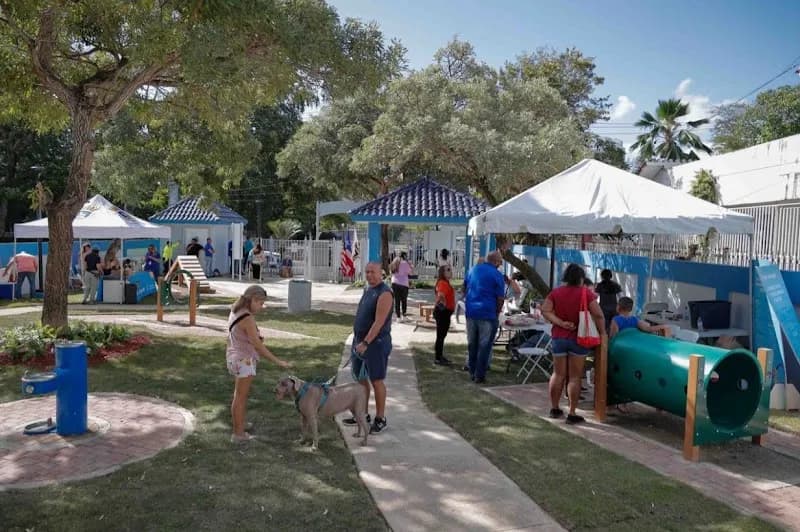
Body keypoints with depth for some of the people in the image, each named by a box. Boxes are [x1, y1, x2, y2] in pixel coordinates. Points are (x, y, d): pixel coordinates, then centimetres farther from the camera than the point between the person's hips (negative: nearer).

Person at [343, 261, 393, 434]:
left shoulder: (384, 293, -16)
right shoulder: (367, 289, 11)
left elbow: (379, 322, -22)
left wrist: (365, 343, -26)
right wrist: (358, 341, 16)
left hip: (376, 342, -8)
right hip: (360, 340, 9)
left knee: (376, 381, -1)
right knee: (361, 378, 14)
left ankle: (380, 419, 11)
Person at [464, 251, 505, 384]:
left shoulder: (473, 269, 10)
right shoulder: (497, 275, -8)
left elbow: (467, 289, 18)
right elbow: (500, 299, -7)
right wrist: (496, 313, 7)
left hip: (471, 312, 6)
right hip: (487, 314, -6)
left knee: (472, 344, 14)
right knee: (484, 345, 2)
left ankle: (472, 372, 21)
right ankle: (479, 375, 5)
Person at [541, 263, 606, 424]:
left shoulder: (555, 292, 3)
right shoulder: (586, 293, -8)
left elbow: (545, 311, -7)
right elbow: (598, 315, -13)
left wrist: (560, 323, -10)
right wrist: (602, 332, -1)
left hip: (558, 337, 3)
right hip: (578, 339, -3)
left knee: (558, 374, 15)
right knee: (575, 377, 4)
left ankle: (554, 408, 24)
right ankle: (572, 413, 6)